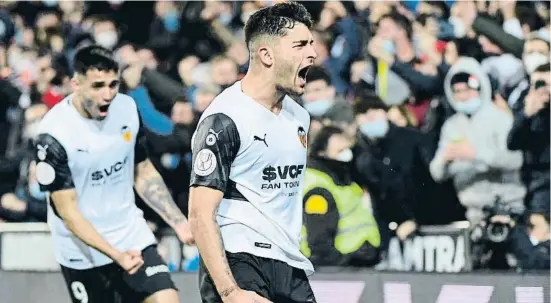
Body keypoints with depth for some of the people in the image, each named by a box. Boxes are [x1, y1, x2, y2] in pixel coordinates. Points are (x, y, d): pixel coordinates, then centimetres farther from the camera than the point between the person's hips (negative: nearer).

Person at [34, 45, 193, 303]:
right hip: (83, 251, -4)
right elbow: (68, 212, -19)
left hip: (133, 236, 4)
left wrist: (179, 222, 1)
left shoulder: (127, 108, -4)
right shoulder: (54, 134, -20)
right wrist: (116, 255, -30)